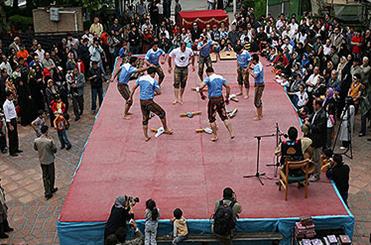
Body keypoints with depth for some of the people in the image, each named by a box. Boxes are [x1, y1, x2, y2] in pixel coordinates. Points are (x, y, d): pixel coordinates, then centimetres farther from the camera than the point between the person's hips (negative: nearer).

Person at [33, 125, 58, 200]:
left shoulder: (36, 141, -12)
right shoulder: (49, 141, -25)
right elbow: (55, 150, -13)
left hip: (42, 161, 4)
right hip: (50, 161, -4)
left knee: (45, 176, 14)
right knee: (51, 175, 17)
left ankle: (47, 192, 16)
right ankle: (51, 189, 33)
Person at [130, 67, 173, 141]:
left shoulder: (140, 78, 7)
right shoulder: (153, 81, -10)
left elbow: (134, 88, 12)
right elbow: (159, 92, -9)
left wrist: (131, 97, 22)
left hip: (142, 101, 7)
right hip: (149, 102, -7)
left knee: (145, 119, 16)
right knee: (162, 113, 11)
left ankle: (146, 137, 19)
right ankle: (166, 130, 21)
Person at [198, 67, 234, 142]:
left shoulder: (208, 79, -8)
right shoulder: (221, 77, 9)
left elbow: (201, 87, -20)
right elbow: (228, 87, 11)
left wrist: (202, 95, -3)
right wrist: (227, 98, 18)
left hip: (212, 100, -5)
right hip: (220, 98, 5)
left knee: (212, 118, 9)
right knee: (224, 117, 12)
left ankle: (215, 136, 13)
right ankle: (231, 133, 10)